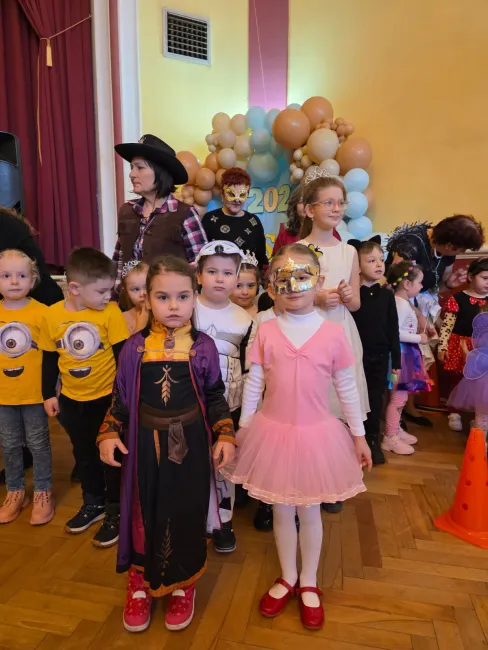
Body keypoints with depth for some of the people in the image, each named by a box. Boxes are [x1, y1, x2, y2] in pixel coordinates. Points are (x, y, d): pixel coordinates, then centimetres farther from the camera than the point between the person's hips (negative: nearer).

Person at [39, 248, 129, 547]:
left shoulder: (111, 312, -16)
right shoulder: (53, 315, -8)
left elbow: (123, 356, -11)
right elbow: (49, 358, 3)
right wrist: (49, 394, 7)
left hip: (107, 397, -4)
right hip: (72, 400, 4)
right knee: (84, 454, 21)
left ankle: (116, 512, 28)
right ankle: (94, 503, 42)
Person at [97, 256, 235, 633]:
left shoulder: (203, 346, -7)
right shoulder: (135, 346, -5)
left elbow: (215, 397, 0)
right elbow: (121, 396, 4)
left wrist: (225, 436, -5)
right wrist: (109, 434, -4)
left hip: (190, 442, 0)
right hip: (146, 443, 1)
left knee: (187, 512, 11)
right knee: (145, 511, 14)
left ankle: (183, 584, 36)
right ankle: (141, 582, 38)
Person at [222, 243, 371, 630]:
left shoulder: (333, 333, -8)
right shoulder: (266, 332, -6)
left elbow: (347, 388, 0)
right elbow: (253, 385, 0)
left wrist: (359, 434, 4)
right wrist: (243, 430, 3)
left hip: (316, 434, -1)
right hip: (273, 432, 1)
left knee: (310, 511, 16)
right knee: (281, 510, 17)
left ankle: (309, 583, 39)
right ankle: (288, 578, 41)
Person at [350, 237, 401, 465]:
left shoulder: (387, 295, 4)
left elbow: (393, 330, 6)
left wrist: (396, 361, 5)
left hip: (380, 357, 3)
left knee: (376, 400, 12)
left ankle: (373, 441, 28)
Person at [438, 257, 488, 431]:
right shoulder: (457, 299, -8)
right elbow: (447, 325, -7)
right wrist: (442, 346, -10)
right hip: (459, 346, -3)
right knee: (457, 381, 10)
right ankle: (454, 414, 26)